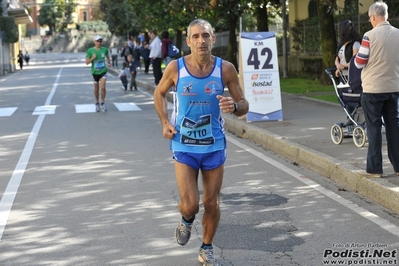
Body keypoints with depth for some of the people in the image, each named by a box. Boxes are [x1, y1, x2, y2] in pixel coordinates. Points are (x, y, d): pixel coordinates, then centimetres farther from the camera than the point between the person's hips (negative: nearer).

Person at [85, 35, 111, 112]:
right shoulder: (90, 50, -7)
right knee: (96, 89, 10)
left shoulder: (104, 49, -2)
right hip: (95, 72, 0)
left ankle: (103, 103, 3)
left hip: (103, 71, 0)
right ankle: (97, 104, 28)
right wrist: (92, 58, -20)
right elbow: (87, 62, -3)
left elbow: (107, 57, 20)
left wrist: (109, 63, 3)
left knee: (102, 87, -14)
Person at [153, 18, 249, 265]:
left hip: (214, 146, 1)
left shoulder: (225, 69, -9)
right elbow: (159, 93, 9)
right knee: (190, 205, -8)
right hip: (184, 146, -1)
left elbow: (244, 105, -2)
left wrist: (234, 106, -25)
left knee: (212, 203, 10)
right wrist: (165, 122, -5)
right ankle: (186, 221, 29)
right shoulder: (176, 67, -10)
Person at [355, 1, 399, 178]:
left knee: (374, 127, 1)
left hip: (373, 89, -5)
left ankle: (374, 168, 3)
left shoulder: (370, 36, -14)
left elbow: (359, 63, -10)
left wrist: (357, 56, 10)